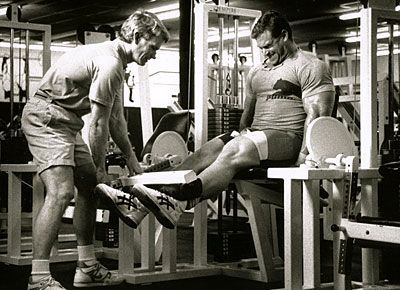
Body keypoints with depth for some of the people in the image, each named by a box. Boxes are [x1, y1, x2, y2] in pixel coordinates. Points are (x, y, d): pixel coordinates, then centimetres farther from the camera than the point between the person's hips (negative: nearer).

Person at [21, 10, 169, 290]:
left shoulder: (117, 62, 14)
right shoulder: (109, 63, -20)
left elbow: (116, 120, 20)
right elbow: (98, 124, -17)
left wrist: (133, 161, 22)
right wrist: (100, 169, -8)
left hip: (67, 123, 11)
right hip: (46, 117, -11)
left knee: (89, 188, 13)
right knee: (61, 191, -22)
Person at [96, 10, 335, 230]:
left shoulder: (310, 67, -2)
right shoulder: (257, 72, 24)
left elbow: (316, 116, -11)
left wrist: (303, 159, -19)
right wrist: (242, 136, 13)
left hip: (288, 137, -7)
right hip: (255, 133, 7)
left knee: (233, 151, -34)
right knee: (207, 151, -16)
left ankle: (176, 202, -53)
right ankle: (140, 203, -31)